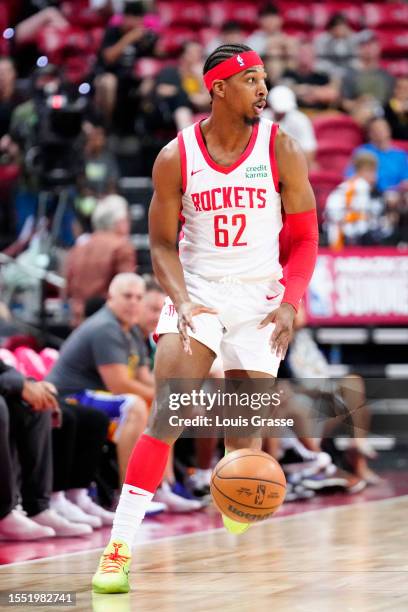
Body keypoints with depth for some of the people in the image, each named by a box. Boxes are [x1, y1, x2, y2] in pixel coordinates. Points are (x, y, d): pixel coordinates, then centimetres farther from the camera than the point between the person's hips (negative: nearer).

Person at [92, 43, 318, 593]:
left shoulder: (281, 150, -3)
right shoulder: (176, 157, -3)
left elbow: (304, 238, 1)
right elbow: (162, 244, 1)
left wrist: (290, 304, -14)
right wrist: (182, 303, -16)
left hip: (260, 296, 1)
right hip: (197, 290, -1)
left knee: (243, 433, 1)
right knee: (166, 418, -15)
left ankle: (235, 553, 26)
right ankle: (120, 547, -16)